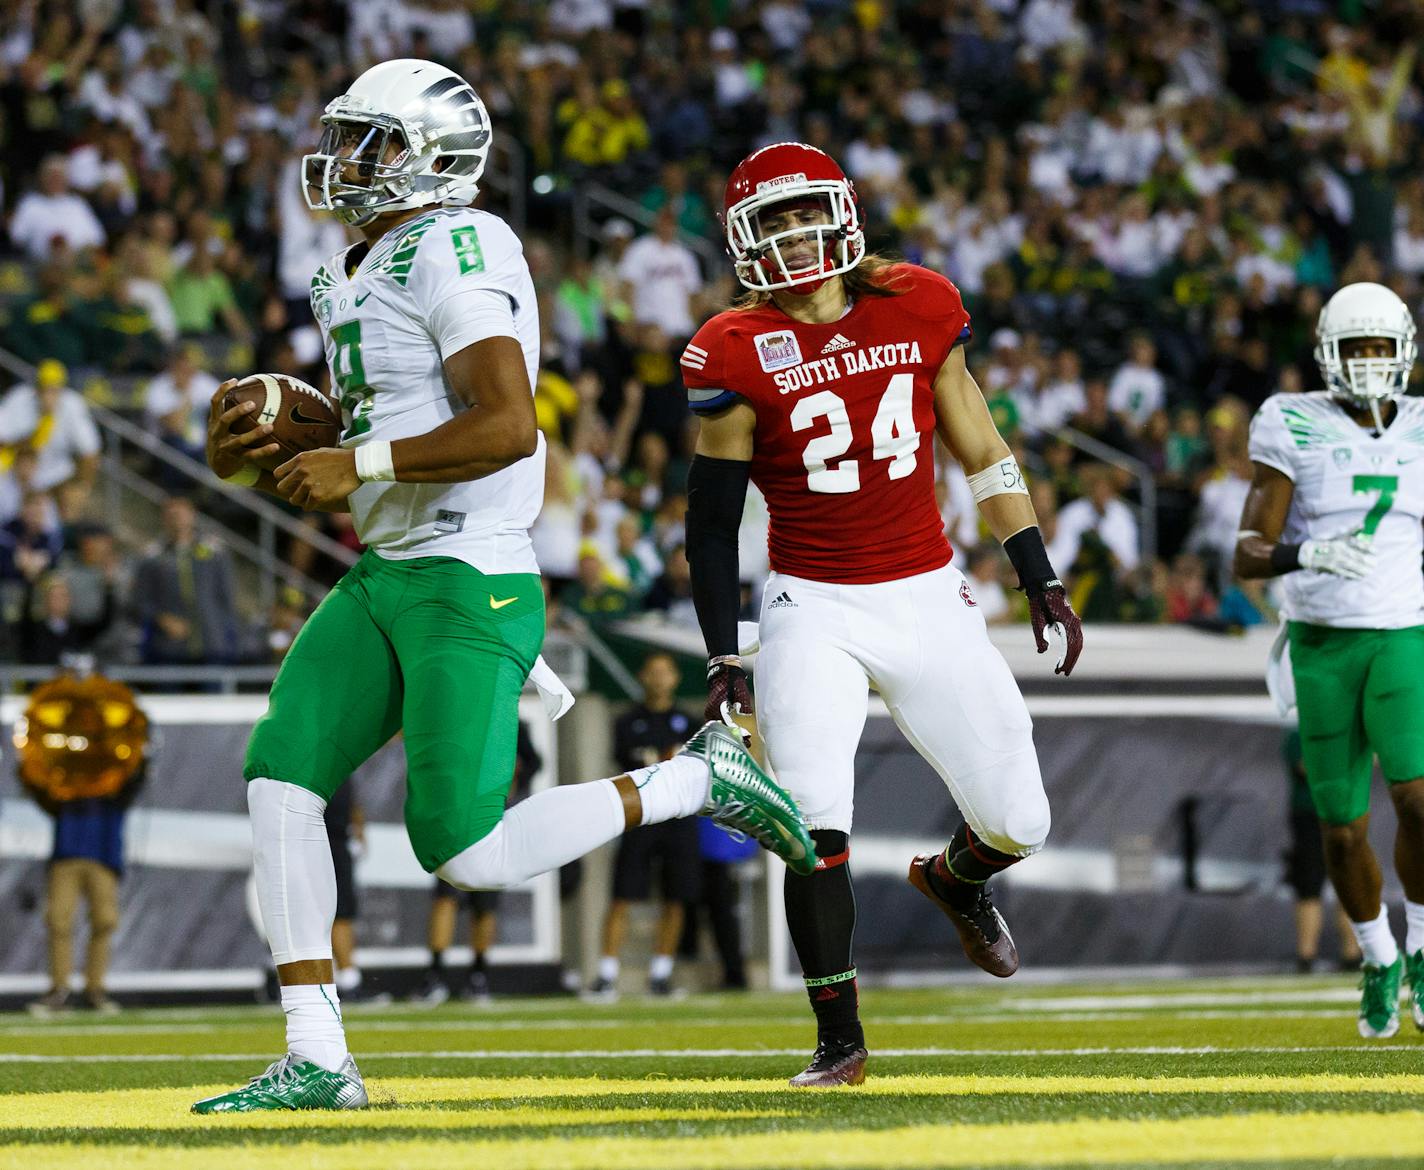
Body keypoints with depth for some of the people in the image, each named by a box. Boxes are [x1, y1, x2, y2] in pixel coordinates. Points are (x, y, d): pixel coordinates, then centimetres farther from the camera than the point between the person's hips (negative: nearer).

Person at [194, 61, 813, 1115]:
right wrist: (268, 464, 11)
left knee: (469, 857, -12)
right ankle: (317, 1063, -1)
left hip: (470, 588, -9)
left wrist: (359, 465, -19)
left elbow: (508, 428, -25)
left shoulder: (453, 253, -15)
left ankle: (692, 783, 8)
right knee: (280, 781, -4)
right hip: (383, 580, 9)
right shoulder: (358, 277, 17)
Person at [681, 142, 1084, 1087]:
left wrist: (1043, 581, 9)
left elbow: (981, 452, 9)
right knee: (815, 826, -17)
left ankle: (955, 878, 39)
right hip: (815, 610, -2)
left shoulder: (918, 309, 0)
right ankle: (840, 1040, -2)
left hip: (929, 599, 2)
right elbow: (713, 519, -1)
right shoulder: (738, 354, -7)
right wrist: (723, 658, -4)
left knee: (1018, 822, 2)